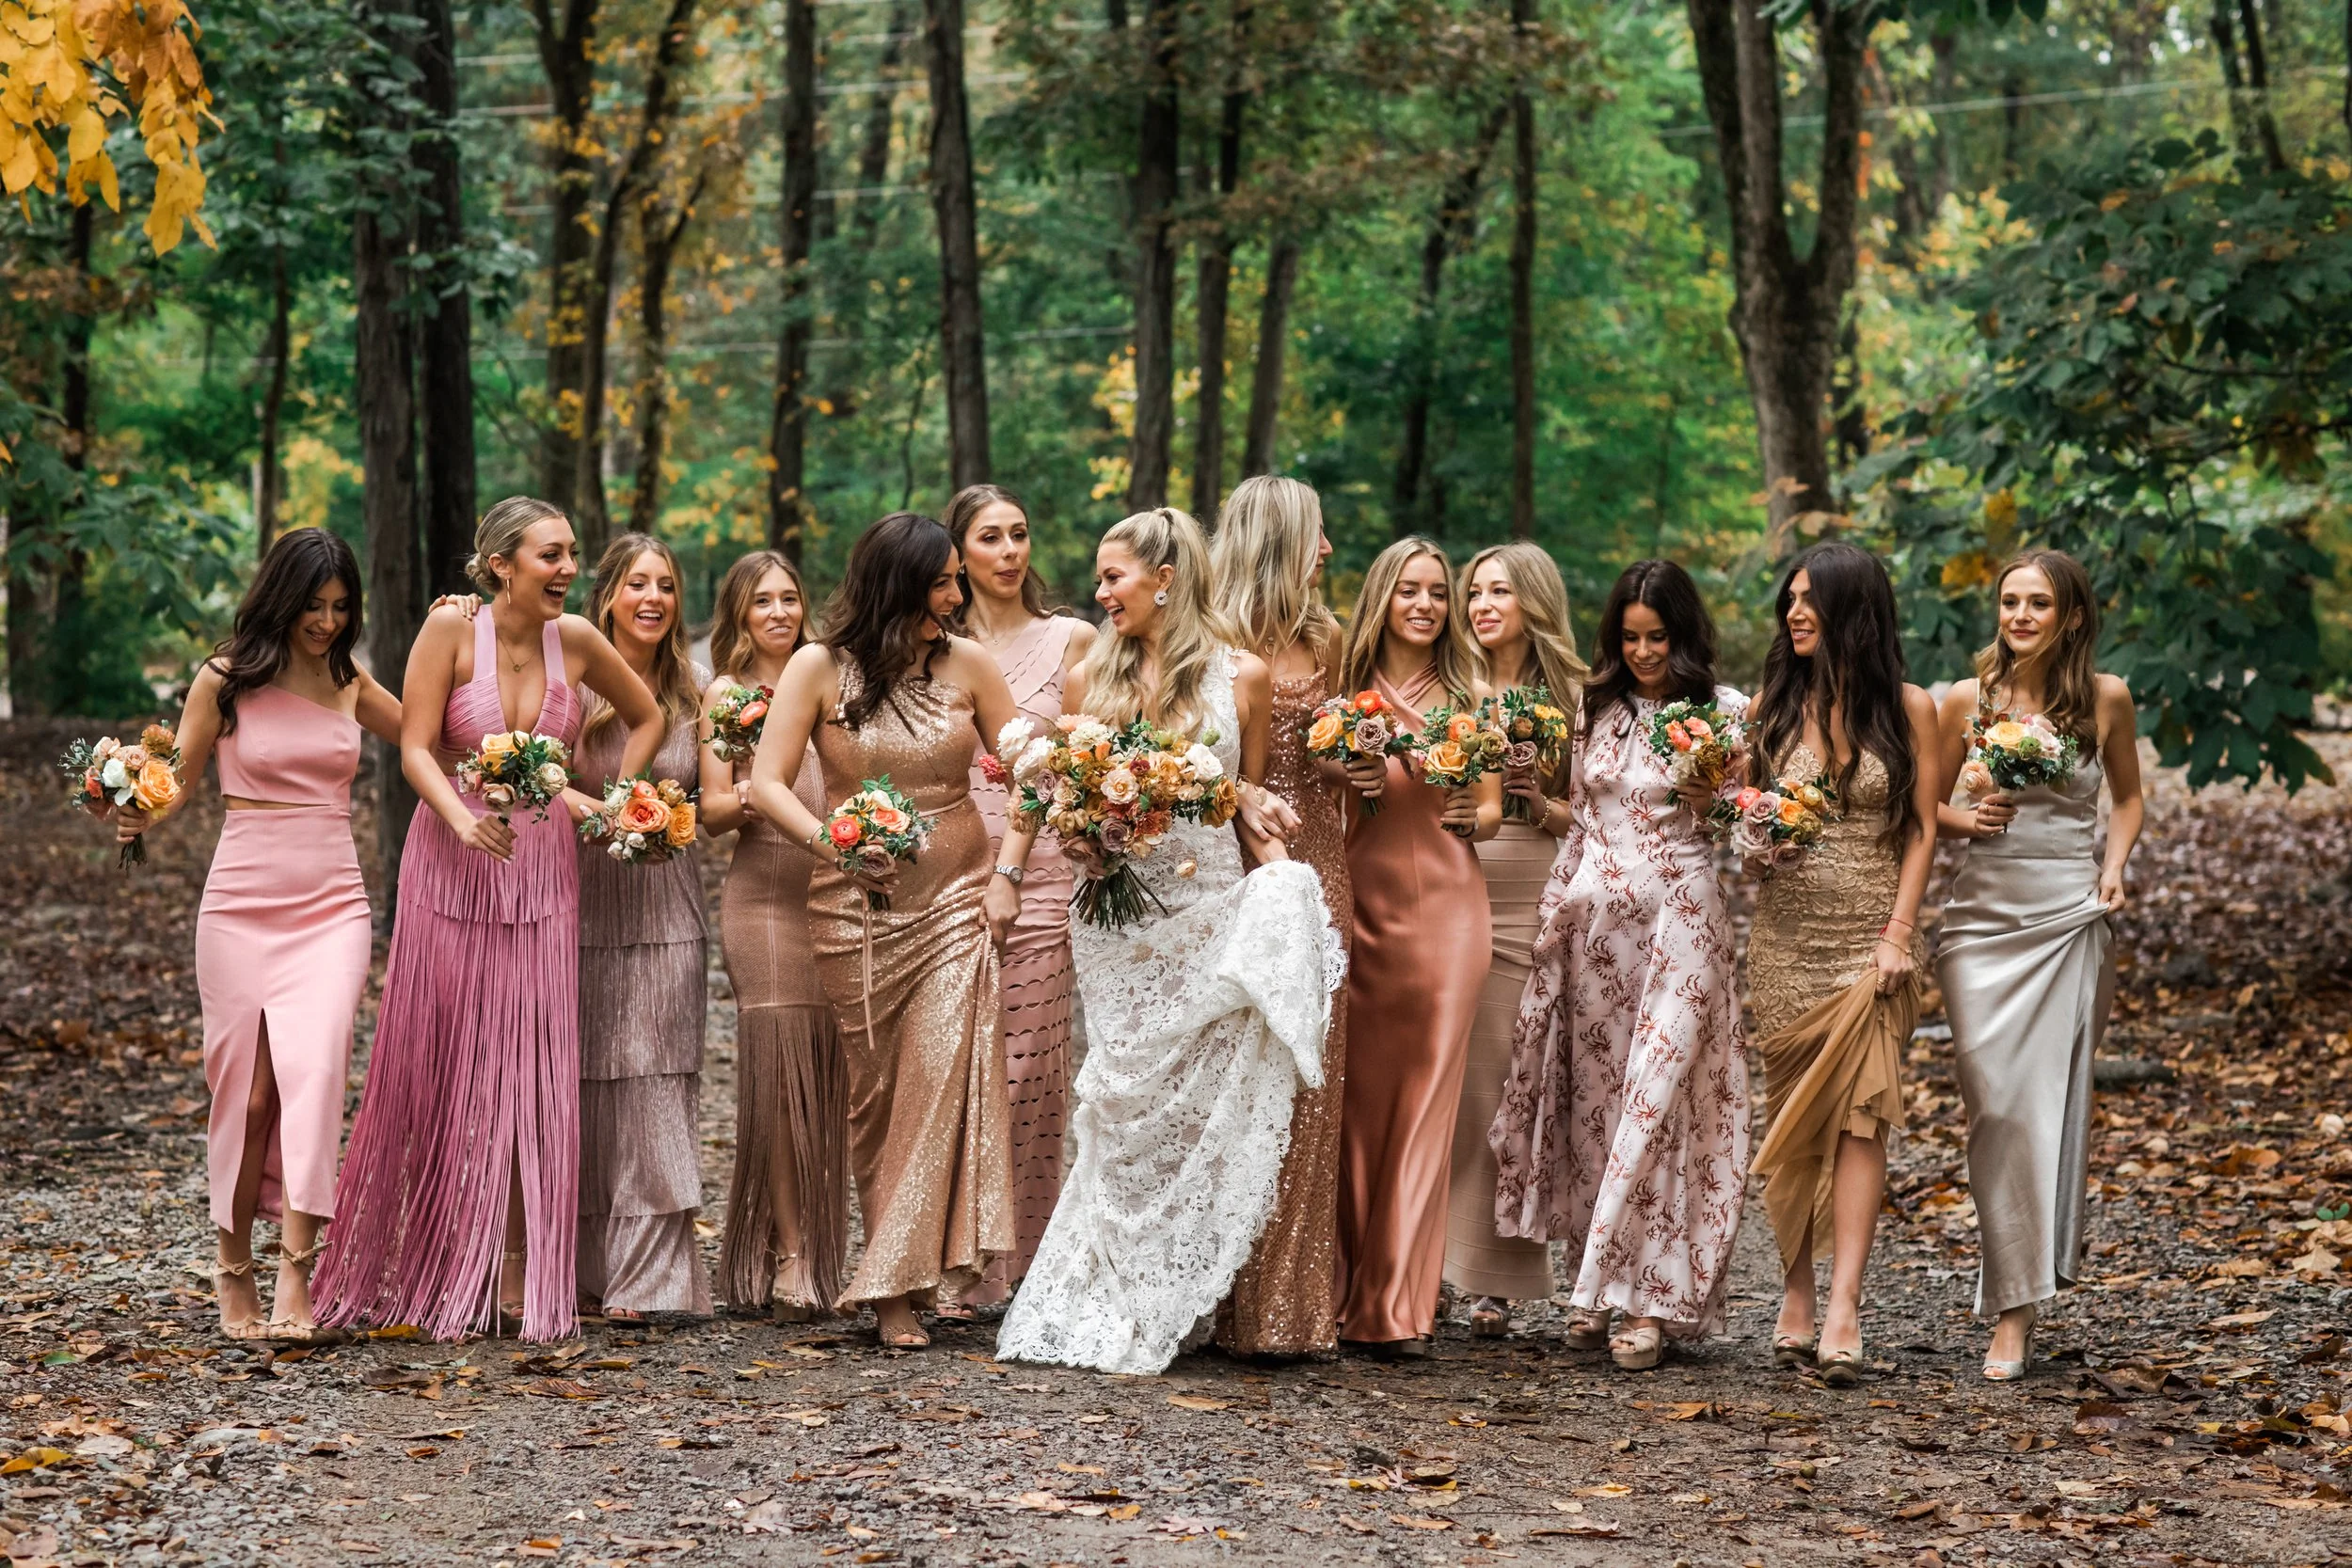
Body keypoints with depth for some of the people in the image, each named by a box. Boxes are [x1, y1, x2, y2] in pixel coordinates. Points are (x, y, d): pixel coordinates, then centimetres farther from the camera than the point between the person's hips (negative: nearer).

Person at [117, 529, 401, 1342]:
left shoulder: (351, 686, 8)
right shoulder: (225, 680, 0)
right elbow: (179, 780, 1)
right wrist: (142, 816, -20)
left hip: (331, 907, 1)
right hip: (242, 904, -1)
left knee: (313, 1068, -16)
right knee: (247, 1086, 0)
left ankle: (295, 1276, -19)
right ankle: (234, 1267, 18)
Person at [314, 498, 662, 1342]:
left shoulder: (575, 641, 2)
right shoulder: (451, 631, -7)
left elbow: (648, 718, 18)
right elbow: (415, 747, -10)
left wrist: (607, 801, 7)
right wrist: (463, 821, -26)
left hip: (540, 869, 3)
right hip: (451, 863, -2)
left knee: (529, 1076, 0)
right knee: (438, 1070, 3)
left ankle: (515, 1280, 5)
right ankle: (417, 1273, 12)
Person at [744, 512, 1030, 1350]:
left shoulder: (966, 663, 4)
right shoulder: (819, 668, -1)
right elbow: (766, 783, -5)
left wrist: (1007, 871, -2)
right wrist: (833, 843, -20)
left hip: (955, 902, 1)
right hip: (857, 906, -1)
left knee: (947, 1075, -14)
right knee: (875, 1089, 3)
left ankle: (899, 1282, -12)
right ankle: (893, 1279, 12)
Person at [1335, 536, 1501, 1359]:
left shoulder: (1471, 696, 8)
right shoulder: (1347, 690, 6)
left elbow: (1492, 809, 11)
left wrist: (1473, 817, -11)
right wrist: (1349, 788, -12)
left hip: (1446, 905, 0)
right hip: (1363, 900, 0)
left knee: (1426, 1099, -4)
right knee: (1361, 1097, 0)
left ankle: (1398, 1304, -1)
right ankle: (1357, 1288, 9)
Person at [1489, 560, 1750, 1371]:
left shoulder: (1725, 712, 1)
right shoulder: (1597, 709, 13)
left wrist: (1711, 803, -17)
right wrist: (1533, 793, 4)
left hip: (1679, 916, -4)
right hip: (1594, 915, 4)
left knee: (1657, 1096, -9)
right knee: (1594, 1094, 4)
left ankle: (1647, 1299, -8)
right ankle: (1598, 1283, 11)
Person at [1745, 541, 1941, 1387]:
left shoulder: (1907, 708, 2)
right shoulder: (1772, 705, 7)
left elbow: (1920, 830, 1)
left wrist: (1899, 933, -8)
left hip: (1872, 934, -2)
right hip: (1785, 936, 2)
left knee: (1859, 1112, -10)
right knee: (1790, 1117, 3)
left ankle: (1843, 1310, -15)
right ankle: (1797, 1291, 10)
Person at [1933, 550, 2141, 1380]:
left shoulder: (2106, 699, 4)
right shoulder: (1967, 701, 3)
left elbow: (2128, 796, 17)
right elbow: (1929, 806, 12)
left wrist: (2114, 866, 1)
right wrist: (1972, 820, -9)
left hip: (2070, 917, 0)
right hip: (1984, 914, 0)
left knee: (2049, 1103, -2)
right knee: (1995, 1106, -7)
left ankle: (2020, 1306, 10)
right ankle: (2011, 1306, -1)